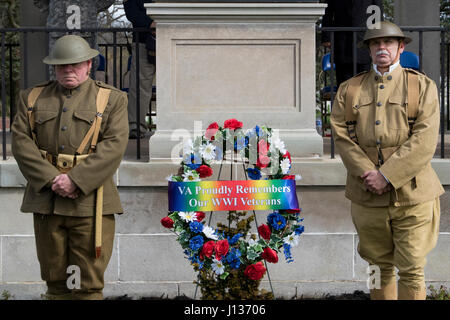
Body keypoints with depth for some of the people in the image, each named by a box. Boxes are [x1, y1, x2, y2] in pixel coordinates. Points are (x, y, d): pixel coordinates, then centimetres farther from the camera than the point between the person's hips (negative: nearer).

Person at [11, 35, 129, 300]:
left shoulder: (113, 99, 6)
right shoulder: (32, 98, 14)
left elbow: (114, 145, -6)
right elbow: (21, 141, 2)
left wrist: (76, 180, -16)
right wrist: (51, 179, -12)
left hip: (90, 201, -3)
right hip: (46, 201, 3)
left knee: (88, 284, -2)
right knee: (55, 280, 8)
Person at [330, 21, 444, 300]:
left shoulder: (423, 86, 3)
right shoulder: (349, 90, 11)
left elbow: (424, 140, -8)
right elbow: (341, 135, 1)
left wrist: (386, 176, -16)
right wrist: (367, 174, -14)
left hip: (412, 196, -2)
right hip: (367, 197, 2)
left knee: (412, 270, -2)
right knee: (380, 268, 11)